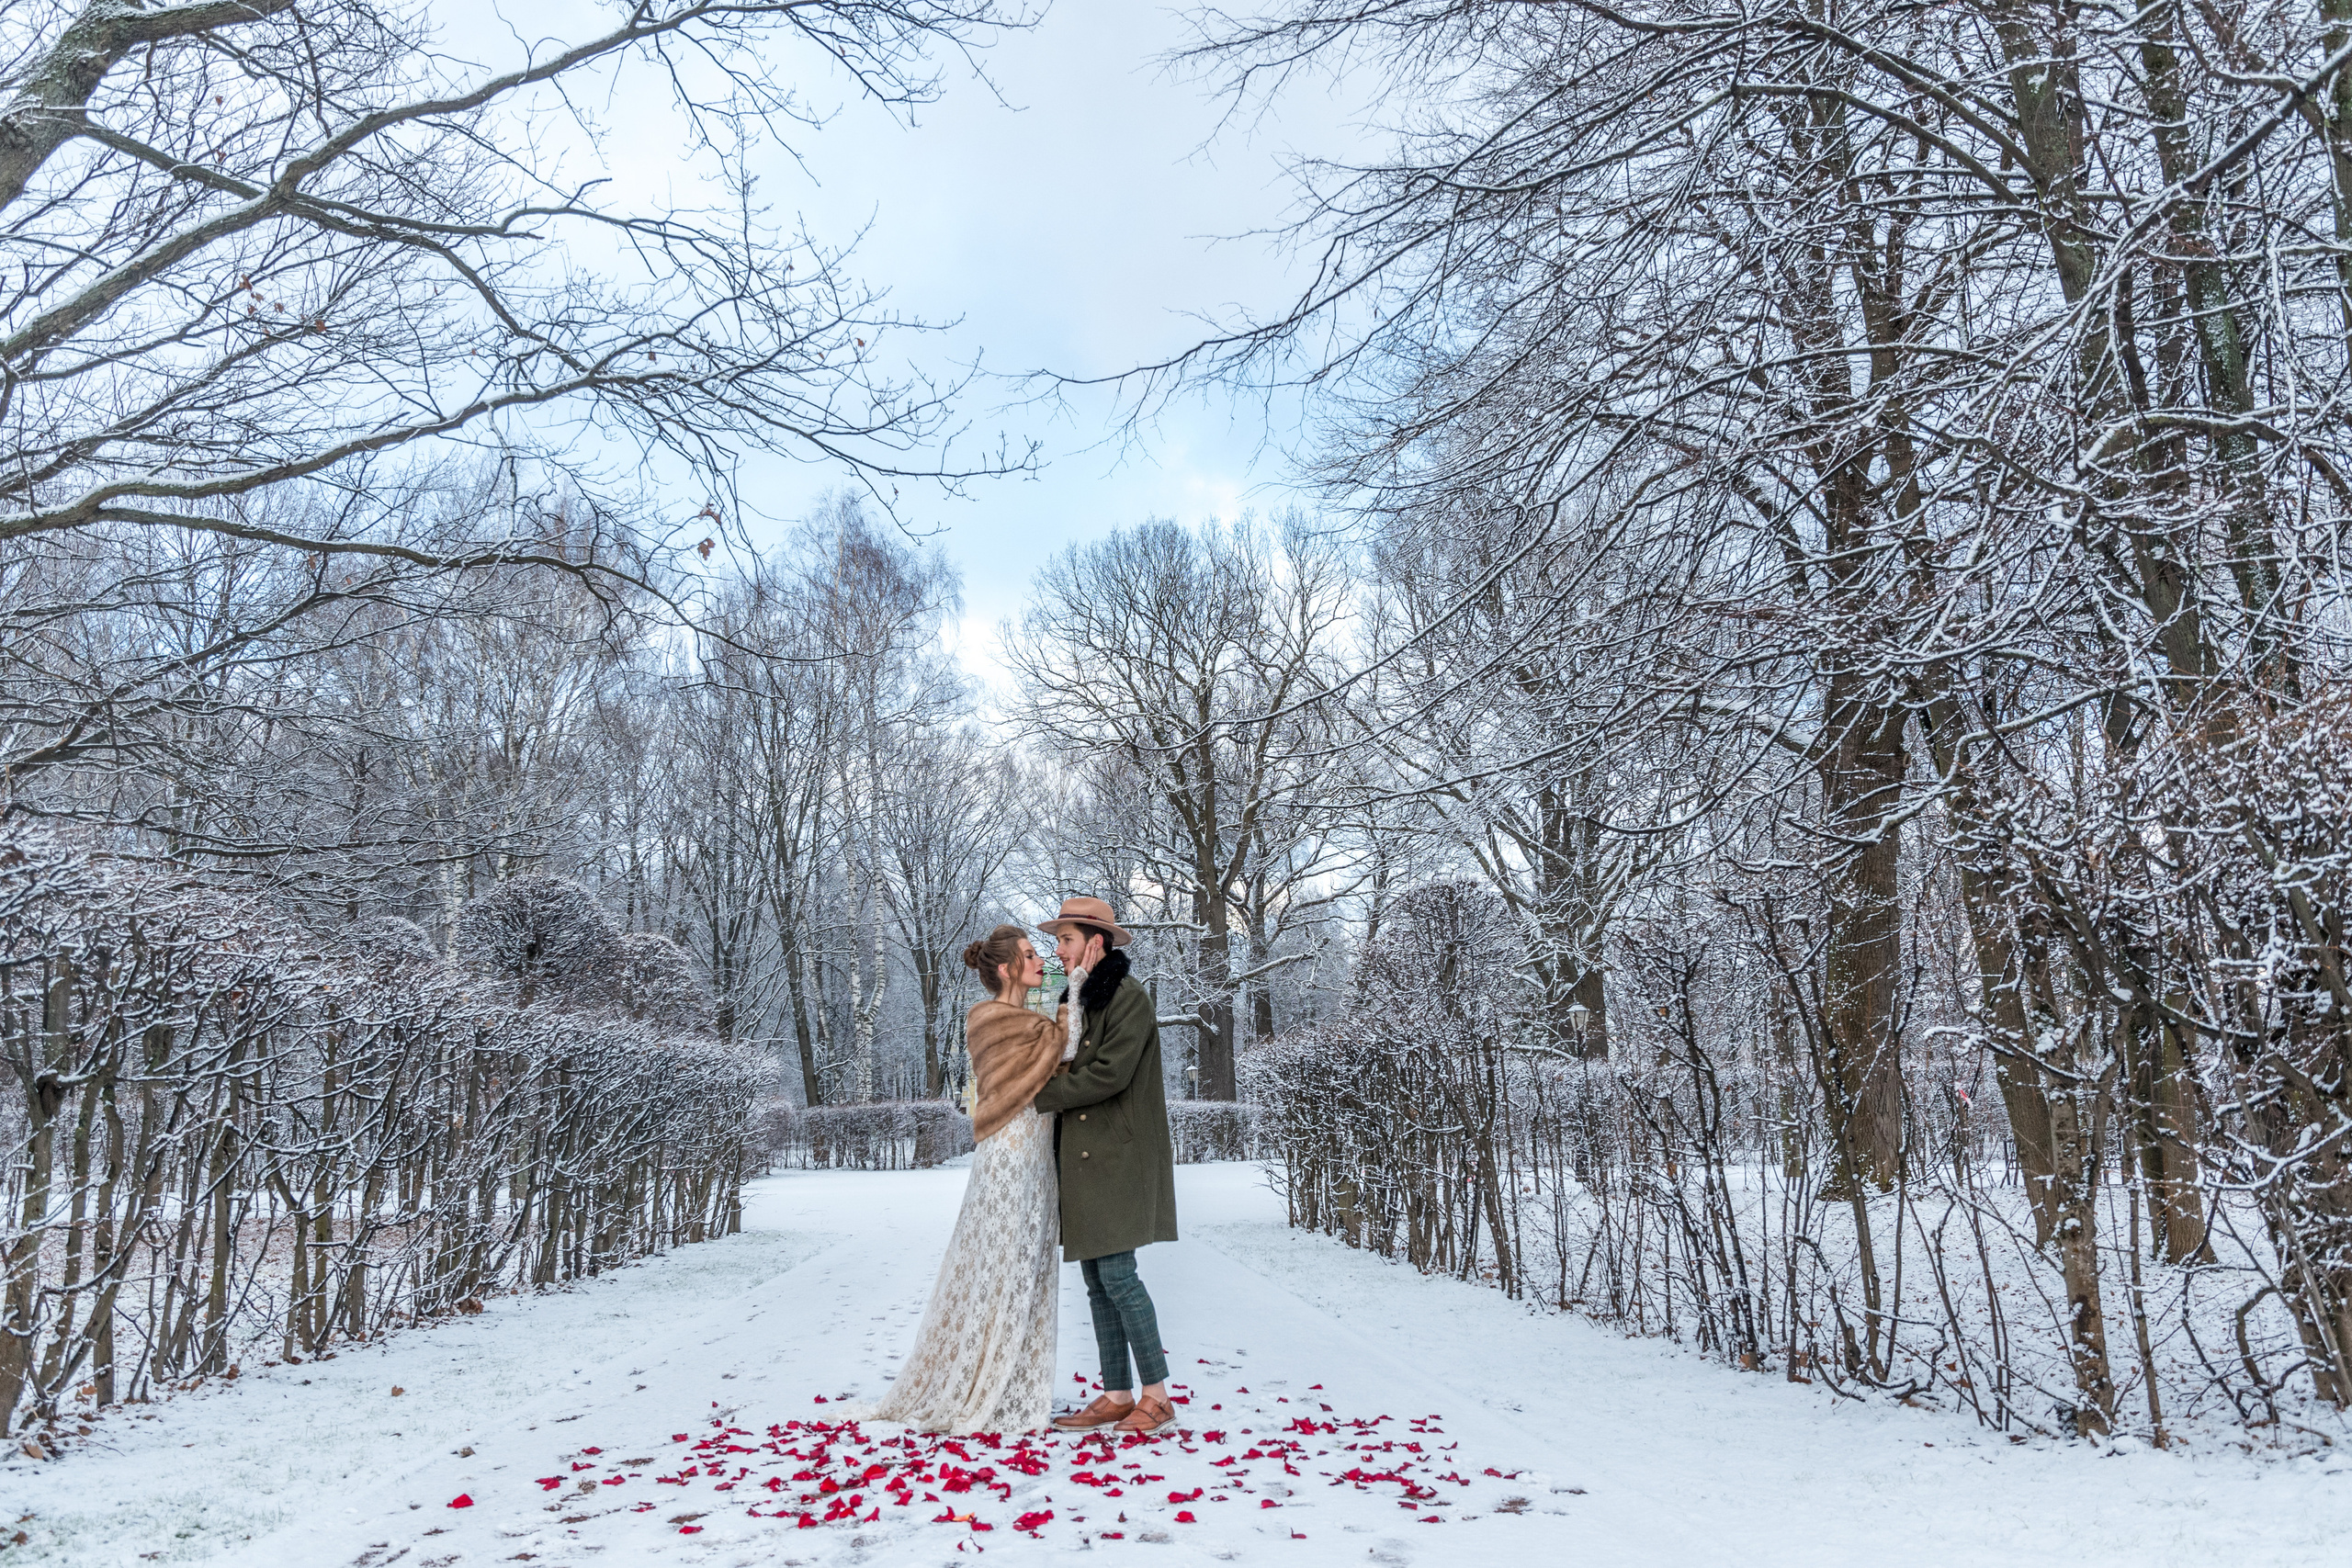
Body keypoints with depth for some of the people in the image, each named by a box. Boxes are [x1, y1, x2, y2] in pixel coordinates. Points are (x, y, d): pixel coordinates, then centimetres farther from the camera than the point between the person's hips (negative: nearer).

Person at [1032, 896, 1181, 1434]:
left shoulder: (1129, 996, -11)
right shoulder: (1075, 1000, 16)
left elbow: (1110, 1073, -20)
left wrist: (1039, 1096, -11)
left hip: (1117, 1157, -9)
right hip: (1082, 1158, 9)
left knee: (1117, 1274, -9)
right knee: (1097, 1280, 10)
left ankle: (1156, 1395, 2)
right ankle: (1117, 1395, 17)